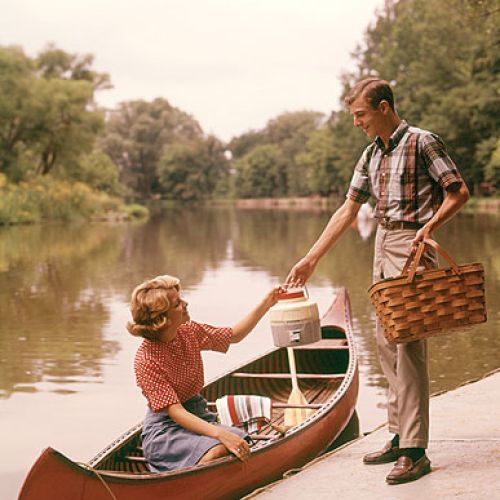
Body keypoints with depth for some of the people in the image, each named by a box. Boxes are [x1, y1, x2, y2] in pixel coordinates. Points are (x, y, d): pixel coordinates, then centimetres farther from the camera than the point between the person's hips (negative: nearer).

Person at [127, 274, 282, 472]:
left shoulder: (189, 332, 1)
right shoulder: (146, 359, -20)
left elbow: (235, 335, 16)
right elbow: (175, 412, -25)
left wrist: (267, 303, 7)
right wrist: (221, 434, -36)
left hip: (198, 416, 7)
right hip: (164, 429, -6)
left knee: (243, 449, -21)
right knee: (217, 452, -33)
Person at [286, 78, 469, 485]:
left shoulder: (422, 143, -7)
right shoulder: (371, 155, 14)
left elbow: (458, 192, -8)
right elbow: (348, 211, 16)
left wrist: (429, 226, -24)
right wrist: (310, 260, 13)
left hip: (412, 248, -8)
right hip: (383, 247, 8)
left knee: (409, 347, -10)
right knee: (387, 346, 9)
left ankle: (415, 451, -7)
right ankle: (399, 437, 18)